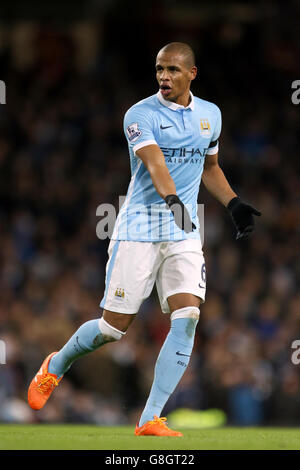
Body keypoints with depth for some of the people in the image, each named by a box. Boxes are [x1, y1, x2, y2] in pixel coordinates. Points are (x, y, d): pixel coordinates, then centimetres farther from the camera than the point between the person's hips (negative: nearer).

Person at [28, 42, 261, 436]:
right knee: (115, 326, -2)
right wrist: (173, 201, -43)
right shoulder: (140, 115, -8)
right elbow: (154, 163, -26)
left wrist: (233, 204, 14)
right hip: (138, 228, -4)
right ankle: (56, 366, 30)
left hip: (185, 233, 4)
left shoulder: (210, 115, 11)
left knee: (187, 316, -16)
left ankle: (151, 420, -12)